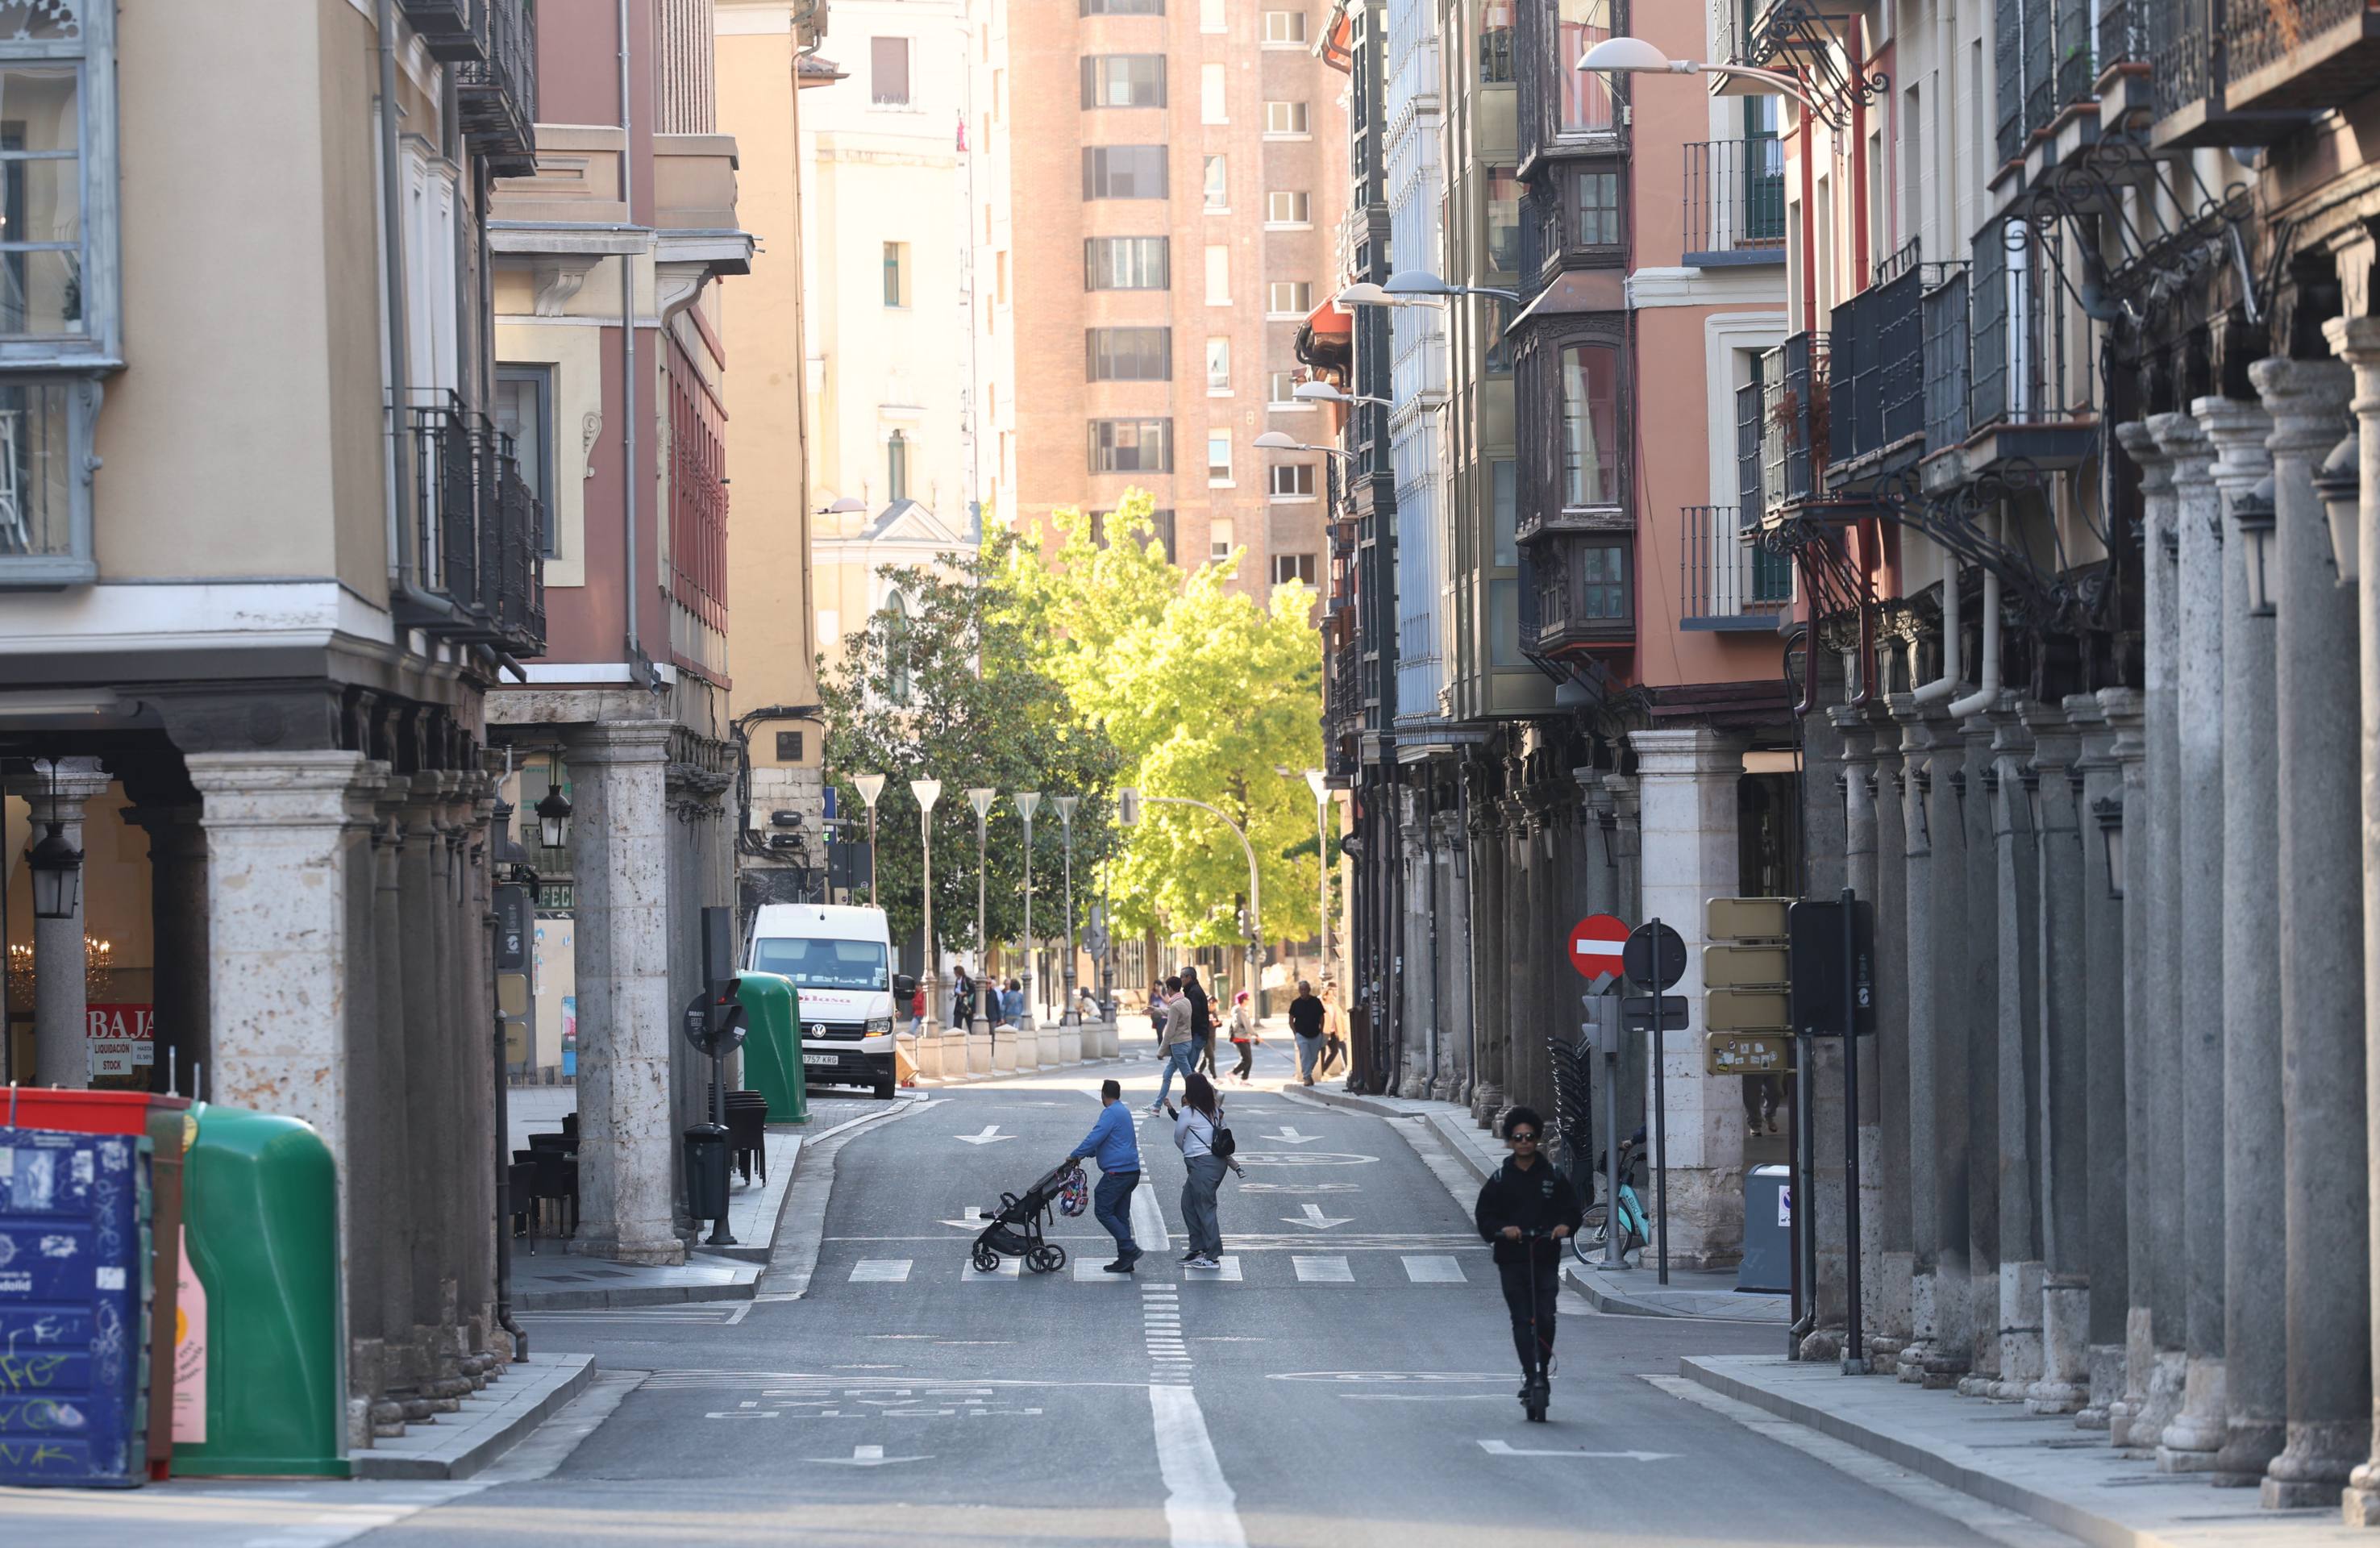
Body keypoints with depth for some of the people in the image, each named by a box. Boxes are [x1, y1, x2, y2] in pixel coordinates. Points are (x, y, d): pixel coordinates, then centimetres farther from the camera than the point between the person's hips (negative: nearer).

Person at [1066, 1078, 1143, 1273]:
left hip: (1117, 1172, -10)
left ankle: (1130, 1249, -14)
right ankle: (1125, 1260, 10)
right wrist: (1085, 1154, 27)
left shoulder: (1111, 1113, -12)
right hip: (1131, 1171, 10)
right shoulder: (1124, 1112, 20)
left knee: (1103, 1210, -7)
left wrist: (1076, 1156, -8)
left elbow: (1095, 1138, -19)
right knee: (1120, 1215, 11)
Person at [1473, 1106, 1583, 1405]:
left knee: (1545, 1318, -9)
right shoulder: (1500, 1180, 9)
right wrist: (1502, 1229, -16)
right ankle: (1531, 1376, -6)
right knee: (1522, 1321, -6)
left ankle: (1543, 1371, 7)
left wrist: (1565, 1225, -13)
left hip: (1546, 1259, 0)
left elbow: (1572, 1209, 9)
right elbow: (1484, 1216, 4)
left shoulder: (1552, 1176, 10)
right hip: (1512, 1259, 0)